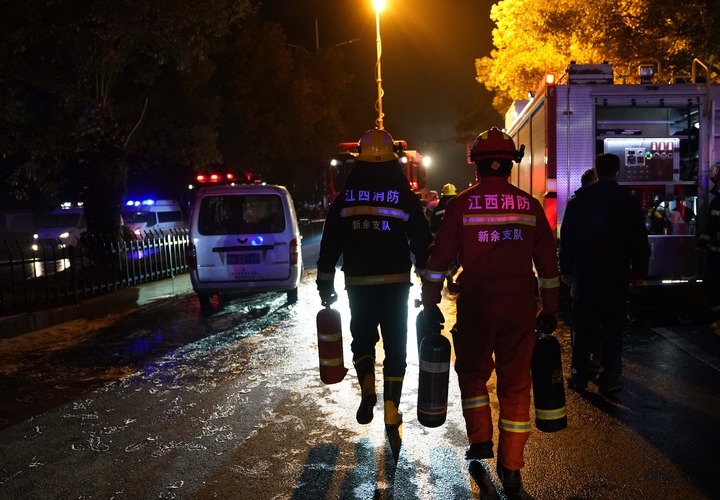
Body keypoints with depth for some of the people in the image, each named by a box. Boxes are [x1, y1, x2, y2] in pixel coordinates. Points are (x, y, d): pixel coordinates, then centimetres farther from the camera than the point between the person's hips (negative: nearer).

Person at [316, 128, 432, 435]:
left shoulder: (345, 198, 3)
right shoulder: (405, 196, -3)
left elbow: (329, 245, 4)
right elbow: (422, 242, -3)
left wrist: (325, 284, 11)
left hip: (358, 284, 1)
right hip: (395, 283, -1)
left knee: (362, 338, 19)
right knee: (395, 345, 9)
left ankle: (367, 386, -4)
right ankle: (391, 411, 10)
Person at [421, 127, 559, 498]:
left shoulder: (462, 204, -4)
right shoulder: (530, 206, 4)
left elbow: (439, 258, -5)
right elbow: (548, 263, 7)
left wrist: (430, 302, 3)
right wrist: (549, 310, 14)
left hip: (476, 304, -2)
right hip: (520, 306, 2)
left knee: (473, 371, 21)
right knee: (515, 383, 9)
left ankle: (480, 439, 22)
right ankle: (510, 469, 16)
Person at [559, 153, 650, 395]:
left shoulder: (578, 199, -1)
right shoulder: (629, 201, -2)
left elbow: (566, 237, 1)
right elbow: (640, 240, 0)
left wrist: (566, 269, 7)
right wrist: (639, 271, 8)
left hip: (584, 275, 1)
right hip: (616, 276, 0)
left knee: (582, 328, 9)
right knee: (613, 329, 7)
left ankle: (579, 375, 14)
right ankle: (609, 379, 7)